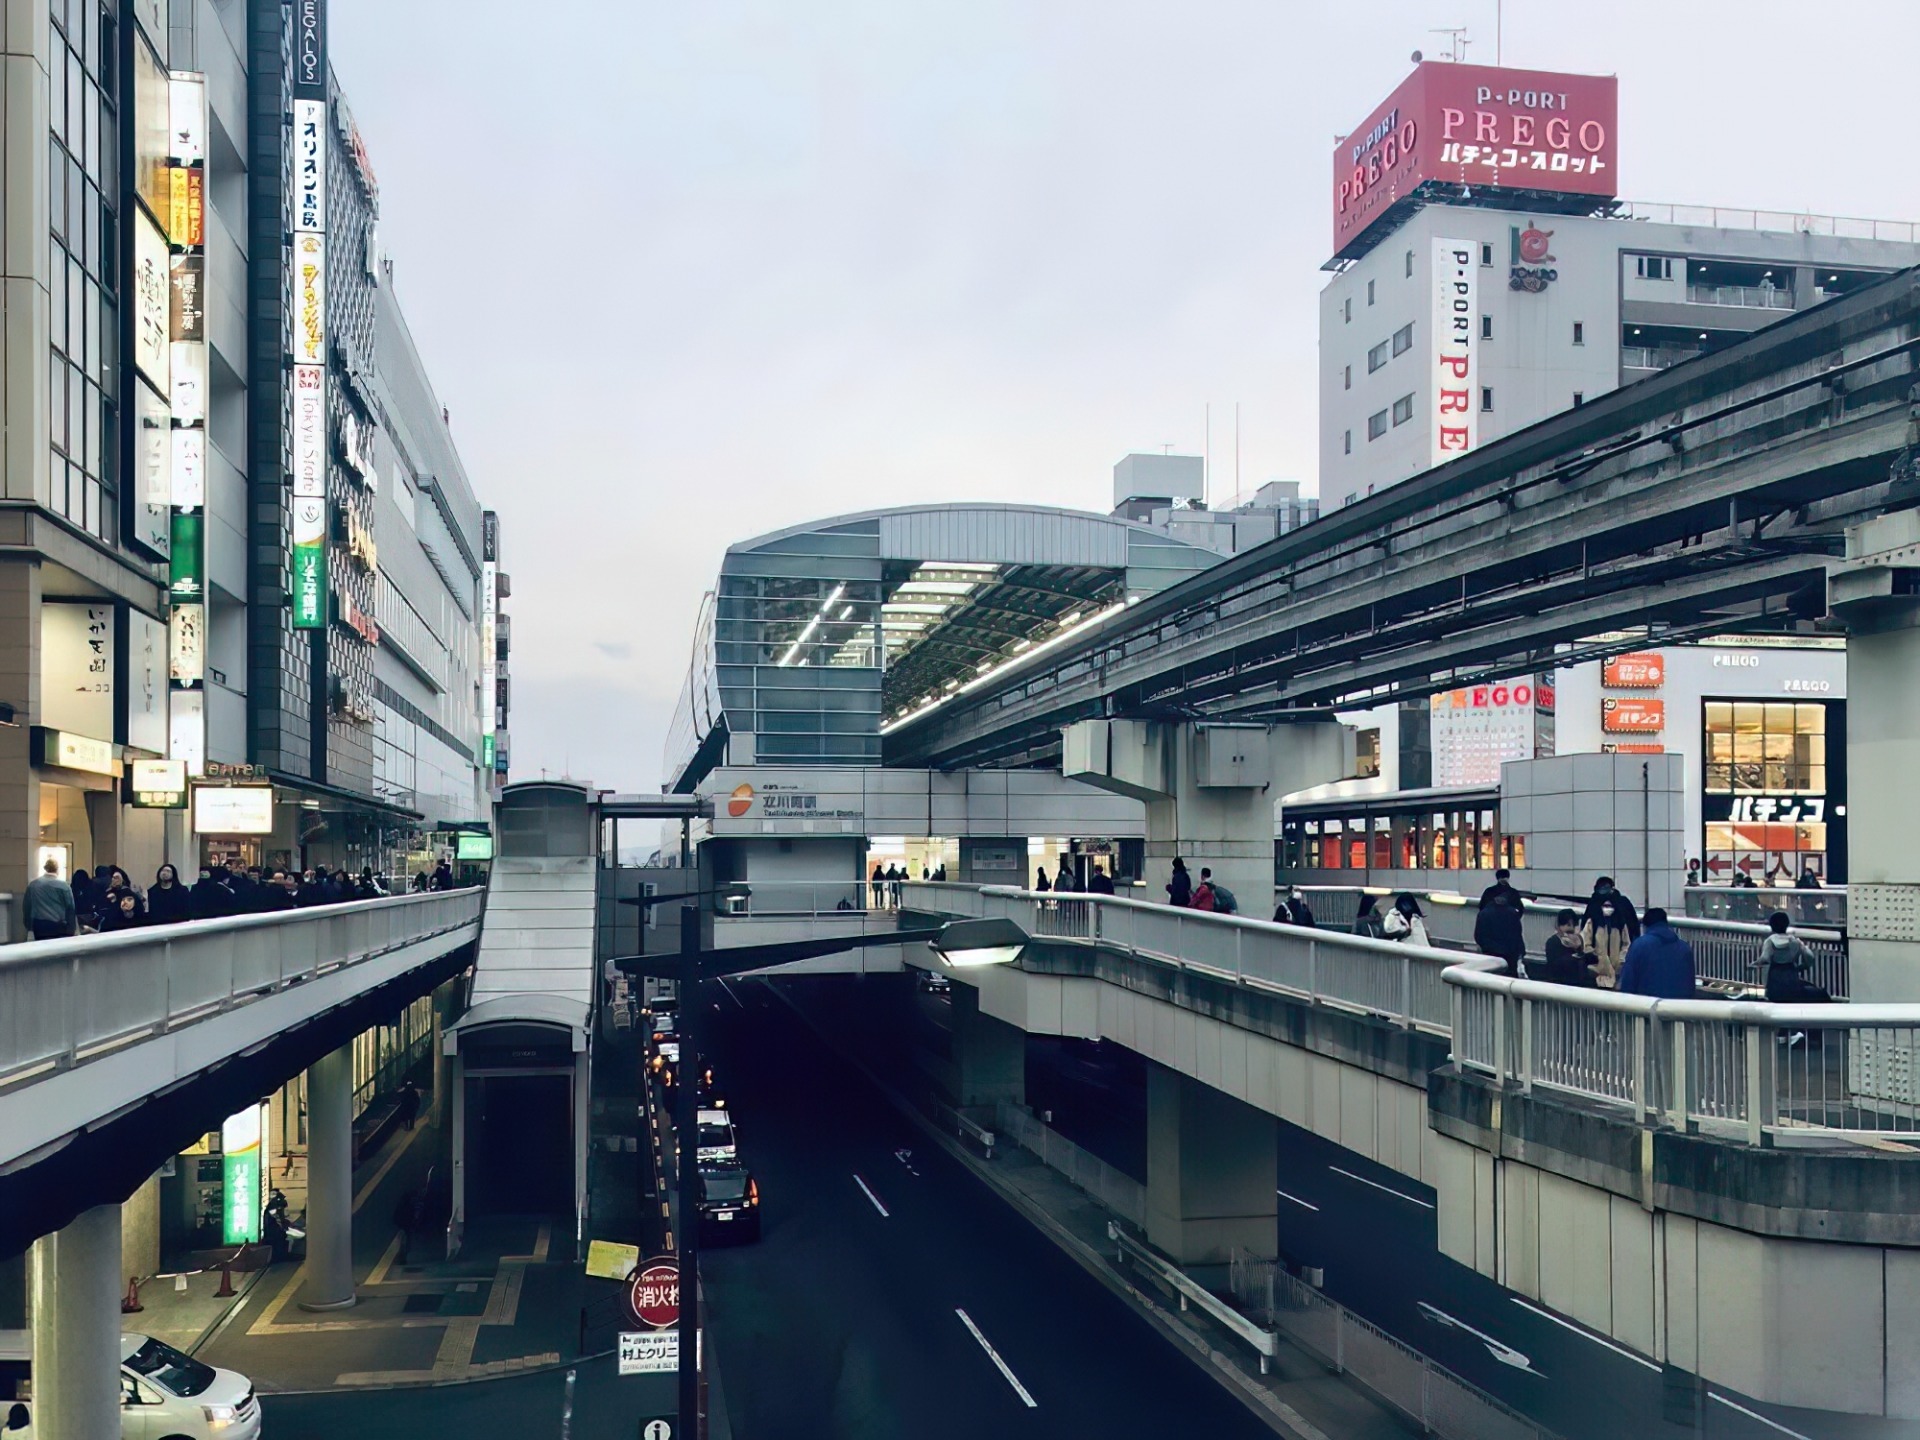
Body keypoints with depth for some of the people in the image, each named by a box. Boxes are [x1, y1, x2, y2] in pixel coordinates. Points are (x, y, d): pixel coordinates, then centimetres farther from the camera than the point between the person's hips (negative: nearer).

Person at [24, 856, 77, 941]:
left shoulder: (32, 884, 6)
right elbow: (71, 908, -3)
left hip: (39, 925, 3)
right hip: (59, 926, -3)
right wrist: (71, 929, 4)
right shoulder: (63, 885, -6)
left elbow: (27, 906, 12)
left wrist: (29, 926, 19)